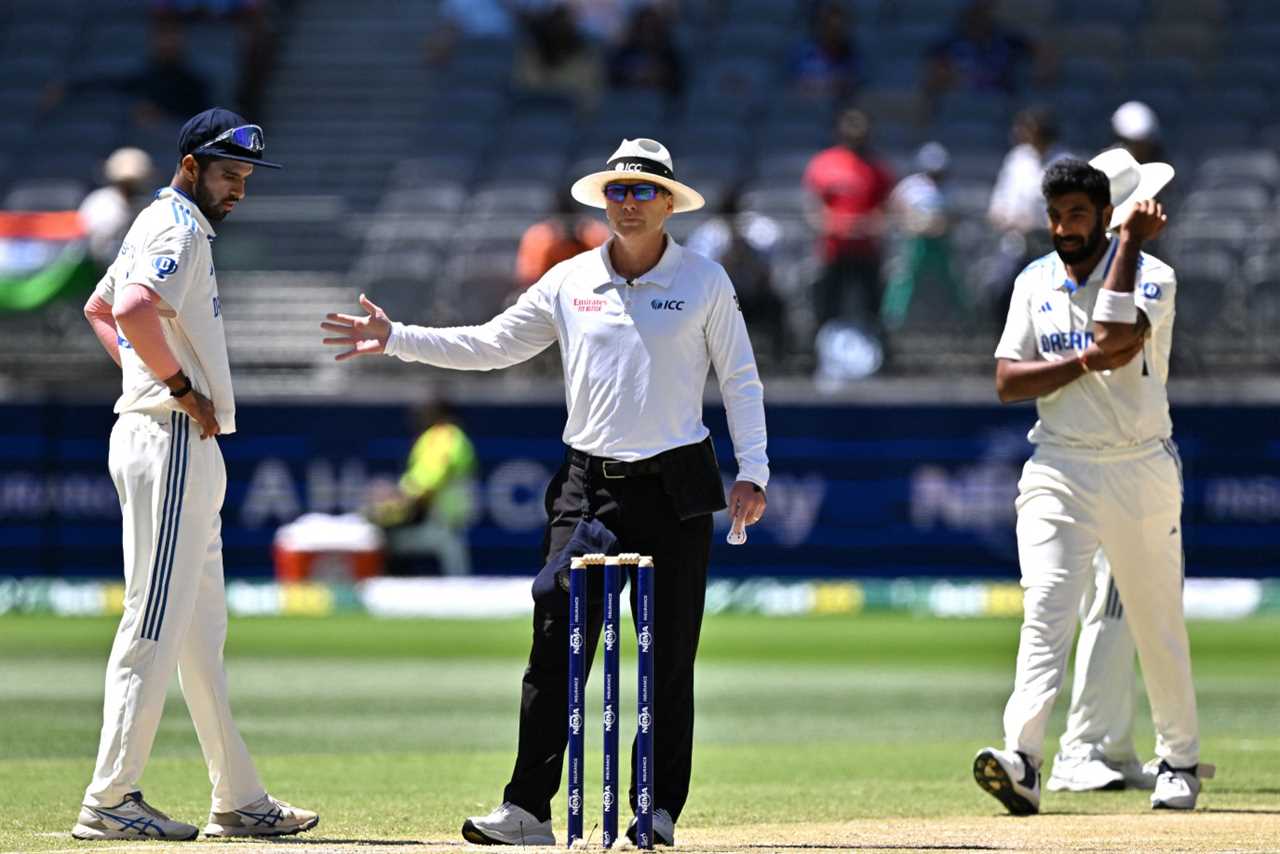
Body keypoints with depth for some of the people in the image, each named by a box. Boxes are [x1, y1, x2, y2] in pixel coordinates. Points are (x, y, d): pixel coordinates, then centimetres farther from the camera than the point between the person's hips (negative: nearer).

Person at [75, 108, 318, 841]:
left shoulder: (157, 226, 19)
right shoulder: (180, 231, -13)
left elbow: (99, 307, 32)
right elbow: (132, 311, -31)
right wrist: (183, 388, -19)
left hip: (189, 449, 11)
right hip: (173, 444, -11)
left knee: (202, 631, 12)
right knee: (155, 625, -10)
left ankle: (240, 800, 16)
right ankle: (111, 801, -9)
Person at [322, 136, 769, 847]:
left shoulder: (704, 281, 2)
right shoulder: (570, 282, 7)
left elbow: (739, 379, 4)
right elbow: (491, 345, 11)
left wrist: (752, 472, -4)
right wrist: (396, 340, 4)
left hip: (675, 485, -2)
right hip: (589, 486, 2)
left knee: (669, 655, 1)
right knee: (556, 648, -7)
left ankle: (659, 811, 9)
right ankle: (527, 811, -7)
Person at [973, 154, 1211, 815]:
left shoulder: (1151, 276, -5)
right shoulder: (1034, 284, 8)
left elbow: (1114, 339, -24)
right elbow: (1007, 382, 1)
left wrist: (1128, 242, -18)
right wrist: (1083, 363, -14)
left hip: (1141, 472, -2)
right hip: (1058, 472, 2)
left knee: (1158, 622, 7)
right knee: (1045, 610, -16)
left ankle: (1180, 760, 26)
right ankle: (1022, 761, -29)